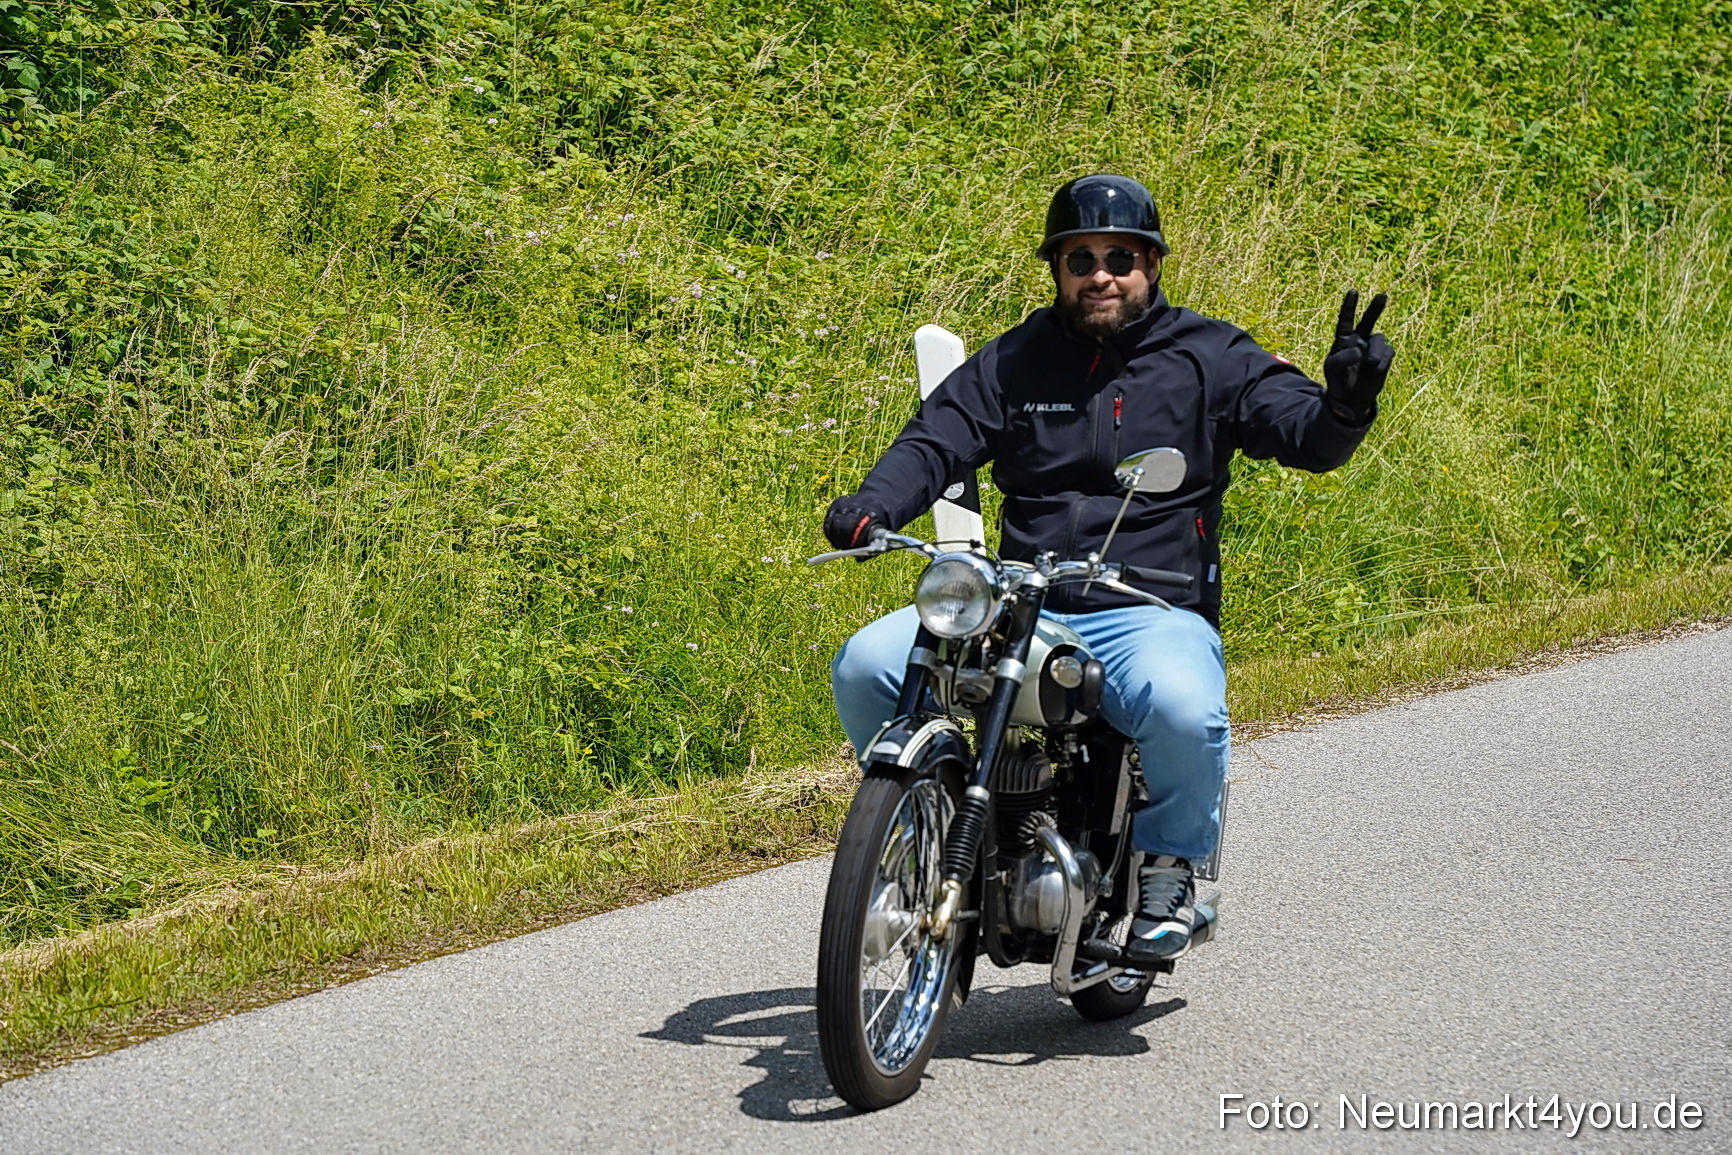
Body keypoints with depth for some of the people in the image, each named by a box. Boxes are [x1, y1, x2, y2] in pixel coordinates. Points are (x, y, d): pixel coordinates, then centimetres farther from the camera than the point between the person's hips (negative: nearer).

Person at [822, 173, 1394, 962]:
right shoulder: (1013, 361, 15)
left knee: (1183, 708, -38)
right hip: (1015, 609, 3)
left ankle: (1167, 863, -6)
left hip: (1154, 614, -3)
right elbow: (936, 439, 7)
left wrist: (1346, 404, -27)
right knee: (865, 666, -18)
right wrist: (873, 505, -15)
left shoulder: (1212, 357, 8)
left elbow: (1307, 435, -3)